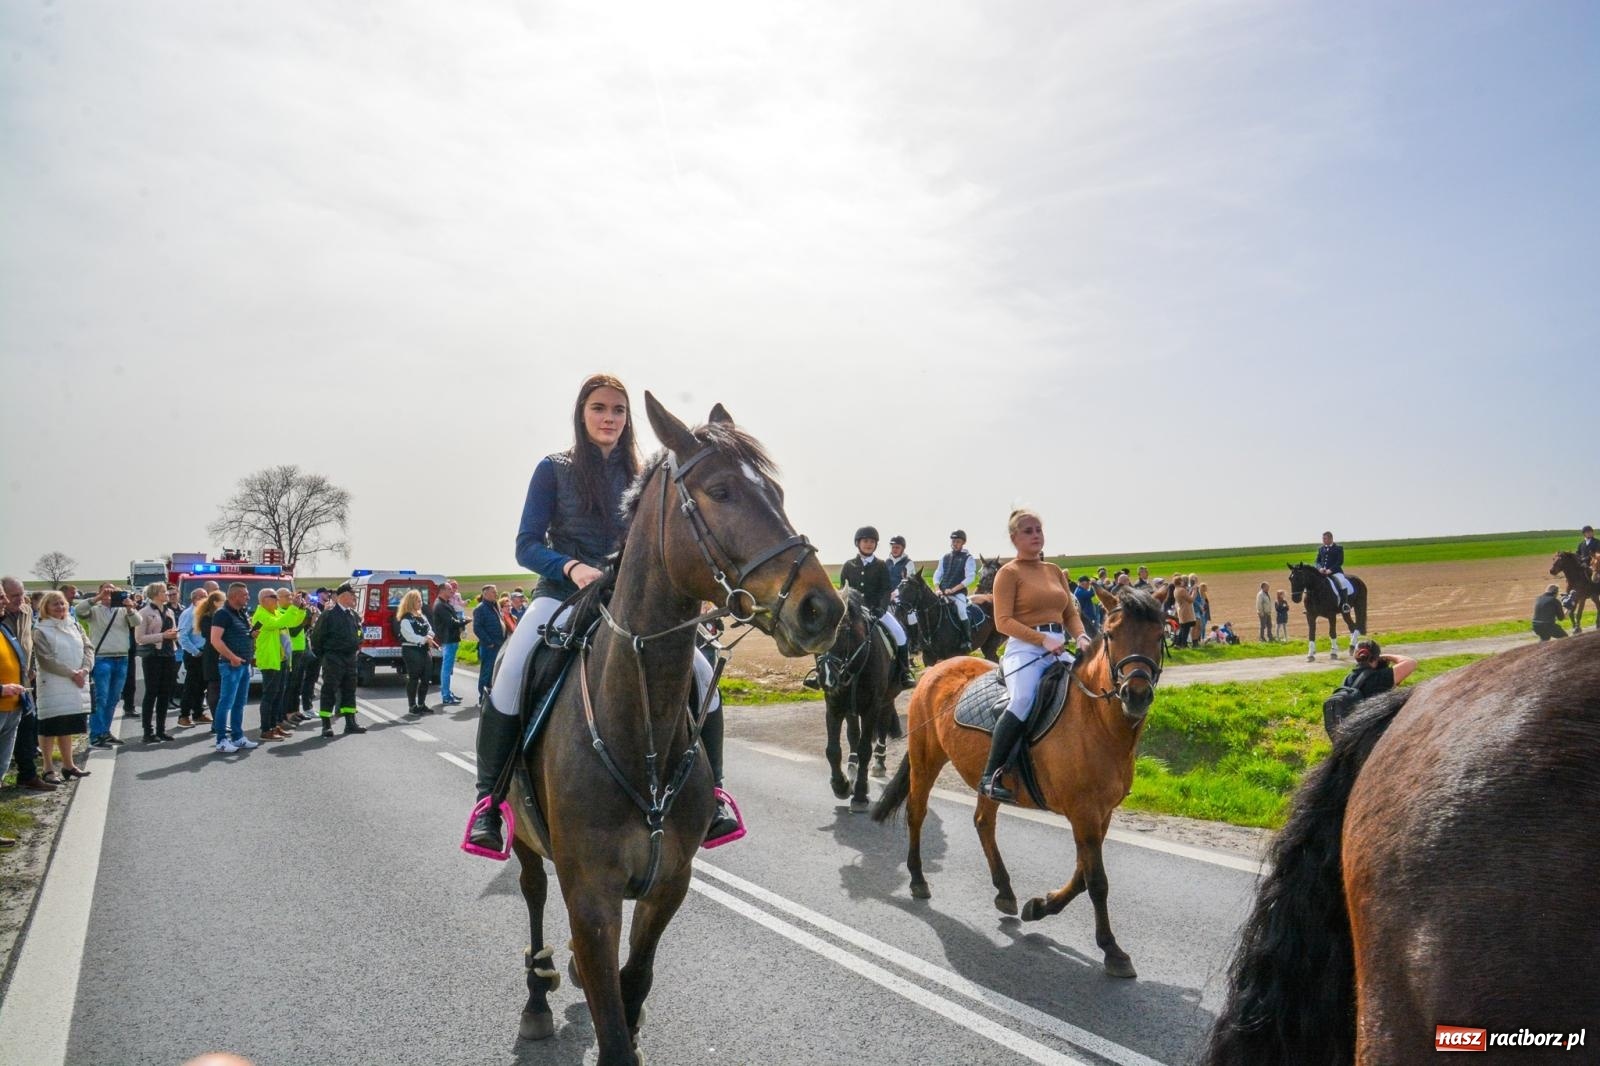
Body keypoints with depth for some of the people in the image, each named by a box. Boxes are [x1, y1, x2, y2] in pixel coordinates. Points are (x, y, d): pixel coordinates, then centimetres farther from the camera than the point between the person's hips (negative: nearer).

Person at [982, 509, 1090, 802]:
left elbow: (1071, 613, 20)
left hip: (1058, 650, 7)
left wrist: (1081, 637, -2)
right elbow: (1003, 621, -9)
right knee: (1023, 700, -33)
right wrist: (1043, 639, -19)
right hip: (1024, 648, -7)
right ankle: (990, 776, -25)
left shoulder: (1055, 571, 20)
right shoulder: (1009, 573, 0)